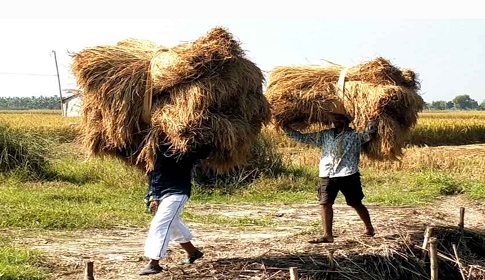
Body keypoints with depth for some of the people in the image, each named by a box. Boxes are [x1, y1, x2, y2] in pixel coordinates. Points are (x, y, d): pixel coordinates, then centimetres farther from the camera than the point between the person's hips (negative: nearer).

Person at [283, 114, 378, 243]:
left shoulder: (354, 135, 1)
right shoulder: (325, 135, 12)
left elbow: (367, 134, -16)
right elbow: (303, 138, 13)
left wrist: (373, 122, -34)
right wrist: (287, 129, 5)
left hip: (348, 175, -4)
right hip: (327, 175, 4)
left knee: (356, 203, 6)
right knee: (325, 203, -5)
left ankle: (369, 228, 26)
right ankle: (327, 235, 0)